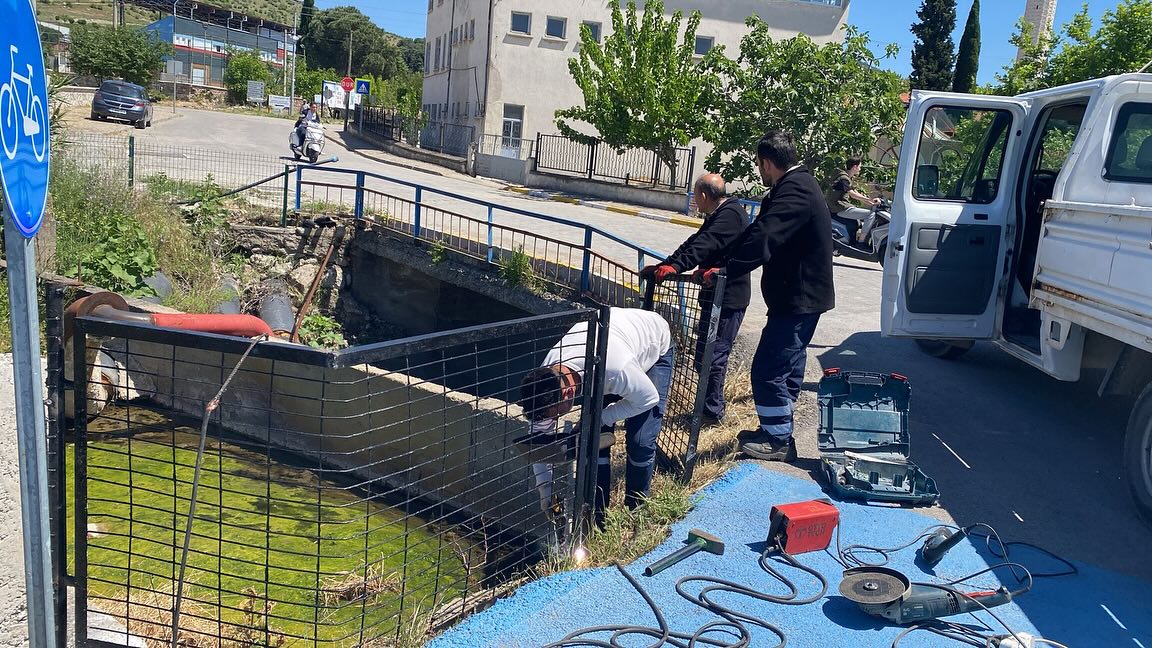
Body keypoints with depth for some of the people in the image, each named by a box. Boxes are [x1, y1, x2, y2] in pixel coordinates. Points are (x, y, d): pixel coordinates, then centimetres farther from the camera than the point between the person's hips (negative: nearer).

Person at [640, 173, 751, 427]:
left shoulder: (730, 215, -16)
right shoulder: (719, 215, 18)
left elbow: (704, 245, -30)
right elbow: (694, 242, 16)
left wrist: (675, 266, -40)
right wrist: (663, 266, 8)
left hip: (727, 298, -11)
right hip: (718, 295, 11)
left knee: (711, 355, -6)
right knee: (708, 354, 16)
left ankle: (712, 411, 4)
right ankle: (712, 407, 26)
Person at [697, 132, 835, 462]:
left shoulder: (795, 191, -20)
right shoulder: (797, 186, 15)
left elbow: (762, 239, -32)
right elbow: (759, 232, 11)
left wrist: (726, 269, -31)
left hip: (798, 299, -11)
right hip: (802, 295, 11)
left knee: (768, 368, -6)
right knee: (787, 366, 19)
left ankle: (778, 440, 3)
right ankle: (776, 430, 31)